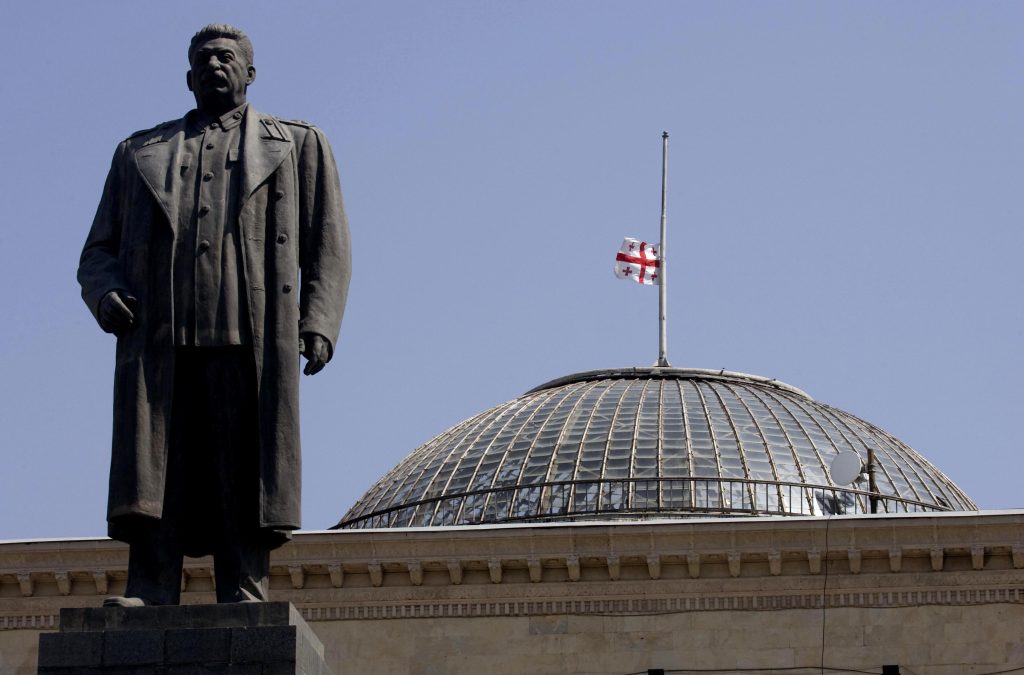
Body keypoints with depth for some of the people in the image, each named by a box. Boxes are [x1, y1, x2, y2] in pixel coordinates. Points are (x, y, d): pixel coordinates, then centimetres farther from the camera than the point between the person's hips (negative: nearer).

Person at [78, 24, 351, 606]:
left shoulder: (298, 146, 23)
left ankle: (245, 597, -12)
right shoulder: (140, 153, 28)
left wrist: (318, 323, -2)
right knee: (153, 468, -11)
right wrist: (105, 295, -2)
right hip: (158, 338, 1)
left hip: (251, 338, -1)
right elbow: (98, 249, 21)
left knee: (244, 470, -10)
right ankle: (149, 595, -16)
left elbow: (328, 245, 13)